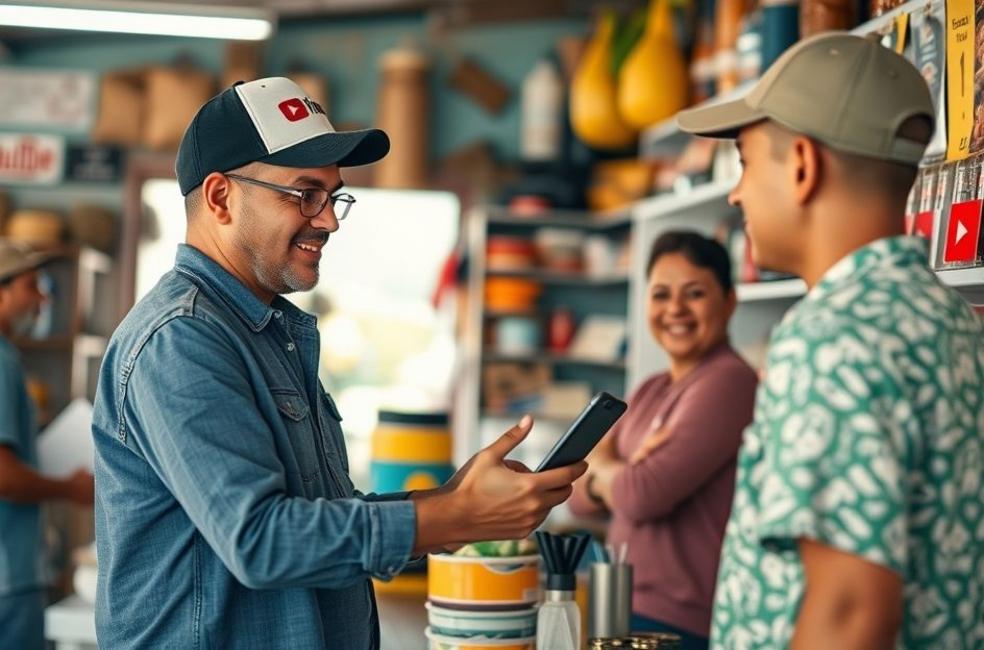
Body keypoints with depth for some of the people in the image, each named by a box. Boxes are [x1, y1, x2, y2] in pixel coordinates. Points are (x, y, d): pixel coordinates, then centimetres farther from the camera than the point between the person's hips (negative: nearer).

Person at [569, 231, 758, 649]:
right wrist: (622, 472, -14)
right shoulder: (650, 392, 11)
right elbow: (579, 496, 8)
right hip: (627, 610, 8)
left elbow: (645, 496, -22)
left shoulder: (728, 382, -15)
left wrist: (599, 465, 0)